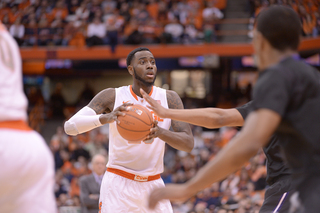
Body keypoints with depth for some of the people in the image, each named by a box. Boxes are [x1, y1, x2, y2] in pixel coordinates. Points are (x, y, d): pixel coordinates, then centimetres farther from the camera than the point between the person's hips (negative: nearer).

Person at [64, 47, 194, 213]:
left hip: (153, 186, 3)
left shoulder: (169, 98, 0)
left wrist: (160, 132, -30)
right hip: (118, 185, -3)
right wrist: (105, 118, -35)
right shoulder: (112, 96, -6)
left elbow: (189, 144, -8)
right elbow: (70, 126, -15)